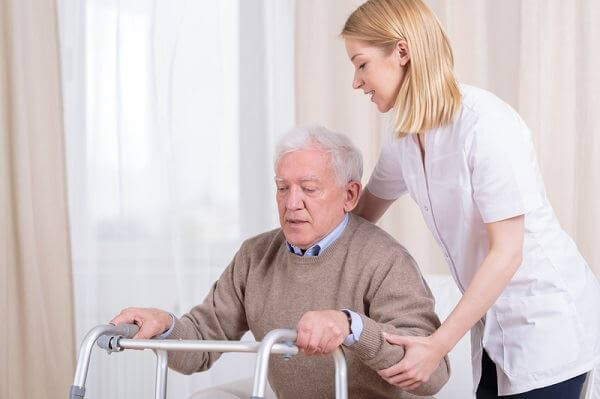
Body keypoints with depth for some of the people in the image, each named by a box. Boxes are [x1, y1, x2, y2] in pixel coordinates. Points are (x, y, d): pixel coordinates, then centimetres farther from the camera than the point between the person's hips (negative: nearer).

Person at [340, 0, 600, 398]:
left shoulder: (486, 123, -22)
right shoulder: (405, 139, 1)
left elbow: (507, 253, -22)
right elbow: (360, 218, 15)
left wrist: (439, 345, -24)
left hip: (548, 319, -7)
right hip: (494, 326, 7)